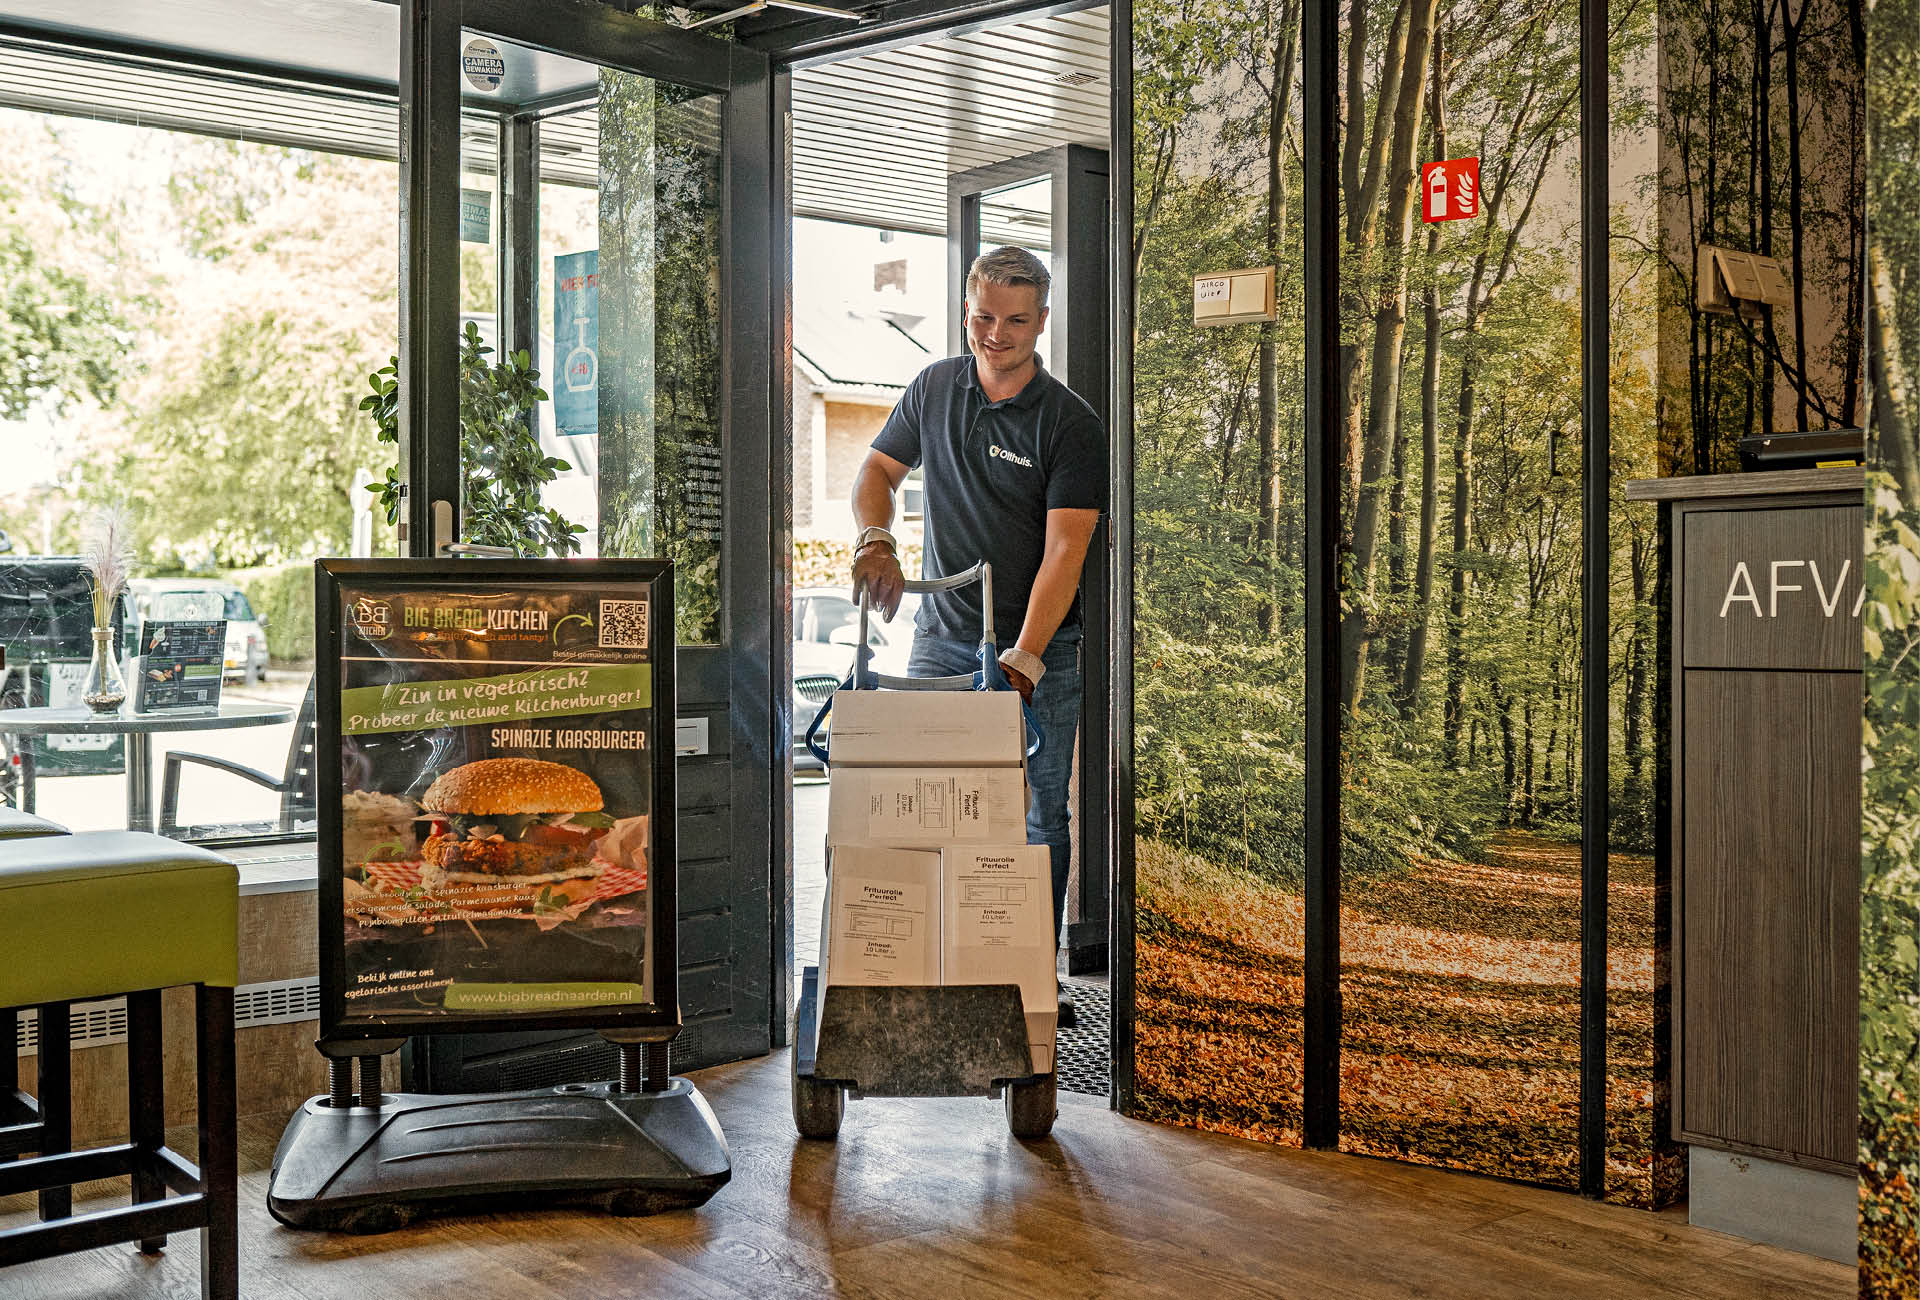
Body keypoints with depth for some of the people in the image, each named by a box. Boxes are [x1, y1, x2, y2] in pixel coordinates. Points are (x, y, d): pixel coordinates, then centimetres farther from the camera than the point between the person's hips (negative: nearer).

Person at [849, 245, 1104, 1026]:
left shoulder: (1071, 426, -10)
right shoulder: (935, 388, 4)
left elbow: (1063, 554, -17)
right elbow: (878, 470, 14)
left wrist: (1021, 662, -27)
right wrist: (874, 538, -8)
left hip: (1037, 644, -3)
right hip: (941, 636, 3)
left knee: (1038, 817, 1)